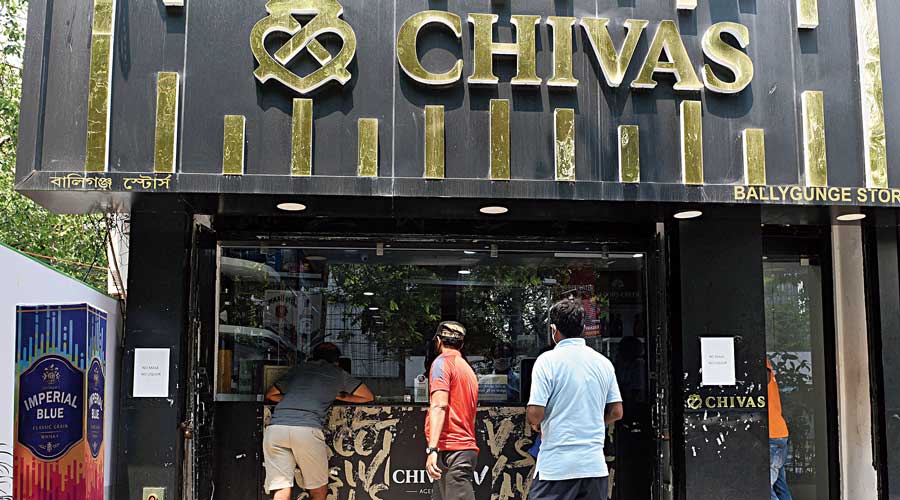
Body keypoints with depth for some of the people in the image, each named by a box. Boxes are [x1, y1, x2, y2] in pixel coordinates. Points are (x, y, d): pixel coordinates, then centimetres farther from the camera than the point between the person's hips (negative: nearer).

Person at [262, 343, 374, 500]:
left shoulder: (298, 369, 29)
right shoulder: (338, 373, 22)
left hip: (275, 428, 3)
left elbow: (270, 395, 35)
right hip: (307, 430, -3)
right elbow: (368, 397, 29)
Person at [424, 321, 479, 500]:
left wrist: (432, 448, -24)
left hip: (451, 451, -9)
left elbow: (439, 406, -16)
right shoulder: (467, 368, 22)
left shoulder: (443, 362, -3)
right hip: (467, 447, 9)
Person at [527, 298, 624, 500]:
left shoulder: (548, 360, -8)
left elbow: (535, 413, -13)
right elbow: (616, 412, 10)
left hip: (556, 467, -5)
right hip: (595, 466, 5)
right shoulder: (604, 362, 8)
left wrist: (535, 423, 9)